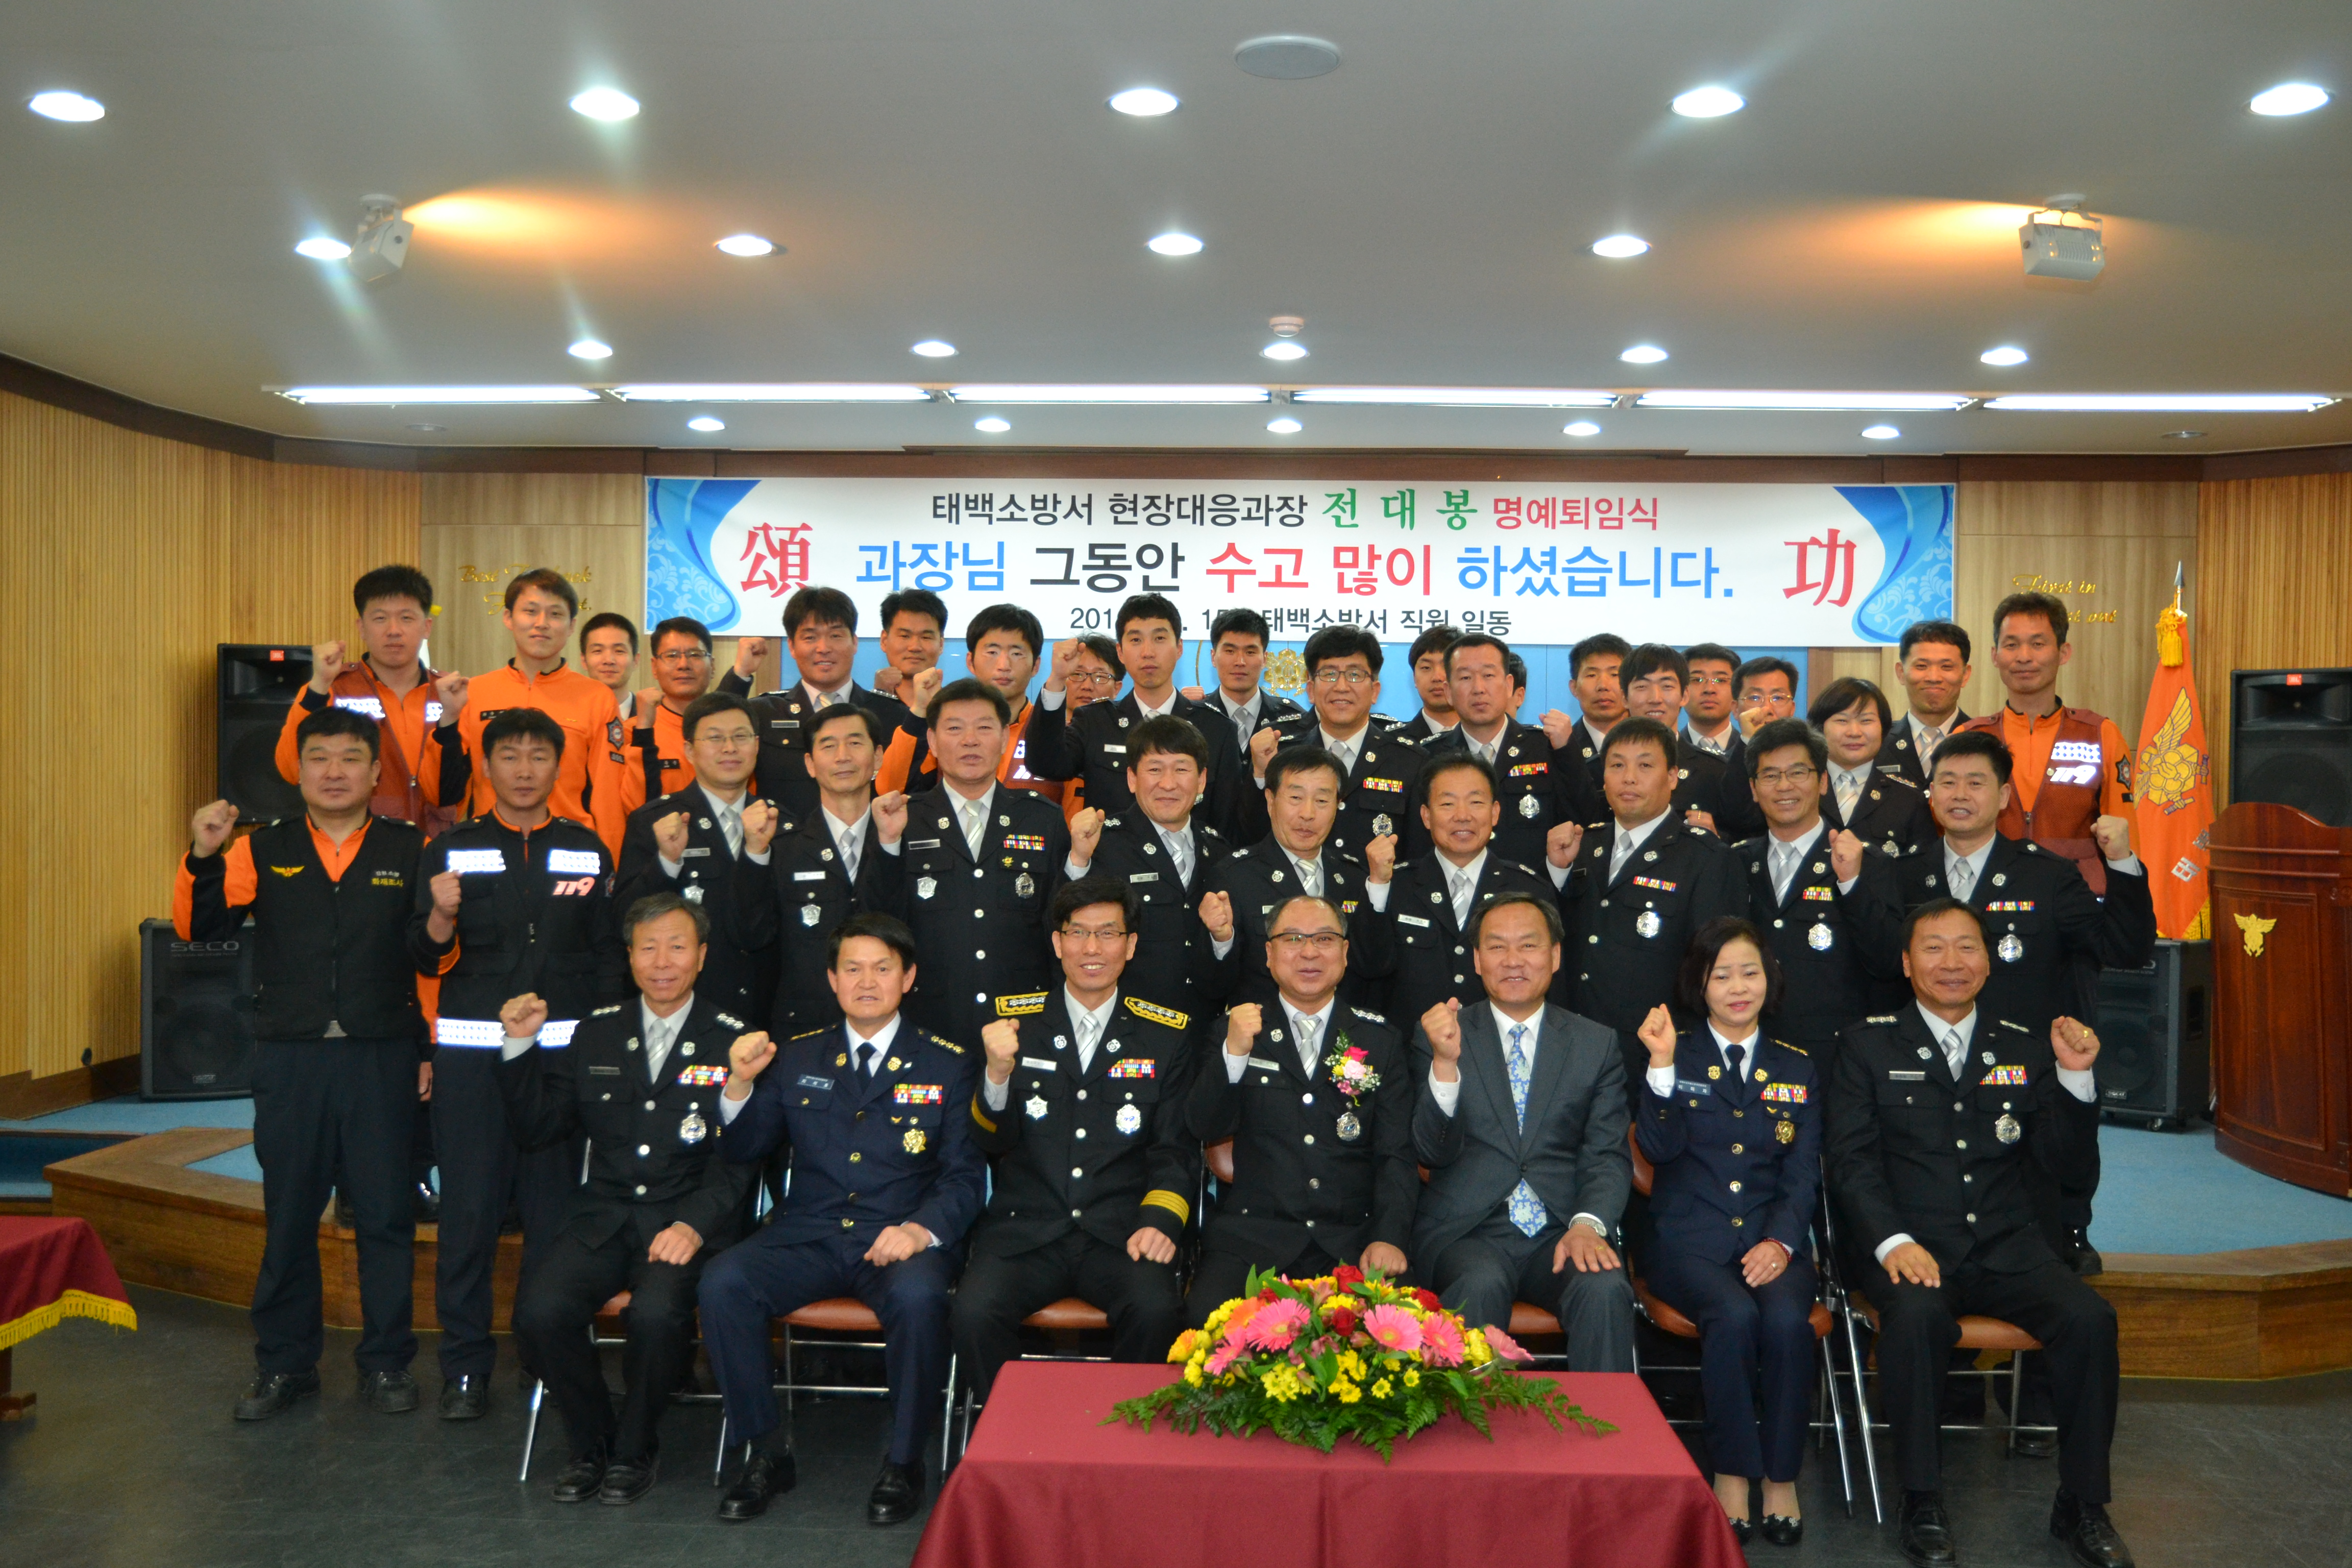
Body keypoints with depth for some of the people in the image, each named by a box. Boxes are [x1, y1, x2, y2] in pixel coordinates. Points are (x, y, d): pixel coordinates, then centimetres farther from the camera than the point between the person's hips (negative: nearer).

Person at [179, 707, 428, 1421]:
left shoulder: (413, 851, 1)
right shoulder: (261, 852, 6)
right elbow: (199, 929, -4)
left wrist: (433, 1048, -3)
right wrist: (201, 858, -20)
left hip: (383, 1058, -1)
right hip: (288, 1059, 2)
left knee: (386, 1213, 5)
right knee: (288, 1213, 10)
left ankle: (386, 1362, 18)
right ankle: (284, 1363, 24)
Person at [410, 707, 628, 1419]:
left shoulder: (588, 852, 10)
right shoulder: (450, 850, 6)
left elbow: (610, 958, 10)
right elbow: (428, 960, 2)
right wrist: (441, 917, -18)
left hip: (564, 1051, 1)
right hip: (470, 1053, 0)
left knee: (555, 1206, 3)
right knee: (469, 1208, 1)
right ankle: (465, 1365, 13)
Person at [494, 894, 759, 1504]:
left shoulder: (732, 1042, 1)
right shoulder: (596, 1033, 14)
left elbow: (738, 1160, -6)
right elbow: (538, 1130, 12)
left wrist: (694, 1225, -21)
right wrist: (521, 1047, 0)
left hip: (688, 1220, -3)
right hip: (604, 1217, 4)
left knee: (655, 1314, -31)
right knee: (539, 1312, -22)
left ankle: (635, 1450, -1)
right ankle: (592, 1444, 5)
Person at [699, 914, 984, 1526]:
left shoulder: (947, 1066, 5)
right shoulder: (798, 1058, 14)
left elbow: (965, 1174, 1)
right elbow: (746, 1149, 14)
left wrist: (922, 1229, -18)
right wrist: (741, 1084, -5)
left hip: (900, 1240, -3)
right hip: (805, 1238, 3)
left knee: (918, 1296, -35)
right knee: (721, 1284, -24)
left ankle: (903, 1462, -11)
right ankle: (765, 1453, -6)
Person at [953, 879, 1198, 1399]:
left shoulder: (1166, 1035, 9)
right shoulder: (1013, 1021, 8)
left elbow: (1176, 1150, 9)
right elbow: (991, 1142, 4)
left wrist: (1160, 1220, -10)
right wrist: (998, 1073, -16)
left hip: (1120, 1232, 0)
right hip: (1023, 1228, 0)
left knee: (1157, 1309, -29)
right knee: (975, 1311, -27)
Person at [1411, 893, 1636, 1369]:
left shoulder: (1597, 1044, 13)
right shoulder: (1440, 1034, 8)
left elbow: (1609, 1155, 7)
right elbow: (1433, 1152, -1)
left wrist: (1589, 1224, -14)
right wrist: (1446, 1062, -18)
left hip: (1562, 1231, 2)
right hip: (1468, 1231, -1)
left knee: (1605, 1290, -30)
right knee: (1480, 1286, -33)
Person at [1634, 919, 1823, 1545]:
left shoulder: (1797, 1069, 15)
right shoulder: (1676, 1055, 8)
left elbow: (1804, 1173, 8)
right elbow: (1660, 1147, -6)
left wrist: (1780, 1241, -10)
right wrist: (1662, 1064, -18)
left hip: (1773, 1239, 2)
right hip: (1690, 1238, -2)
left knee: (1788, 1318, -29)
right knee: (1733, 1315, -31)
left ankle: (1781, 1475, -12)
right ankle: (1732, 1472, -15)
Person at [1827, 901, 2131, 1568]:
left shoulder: (2025, 1048, 14)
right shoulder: (1868, 1044, 6)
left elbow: (2057, 1164, 9)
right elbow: (1851, 1159, -2)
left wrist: (2075, 1077, -6)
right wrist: (1893, 1242, -17)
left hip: (2007, 1246, 3)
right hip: (1910, 1246, -3)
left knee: (2089, 1318, -24)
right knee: (1916, 1315, -34)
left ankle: (2082, 1506, -5)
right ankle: (1923, 1505, -16)